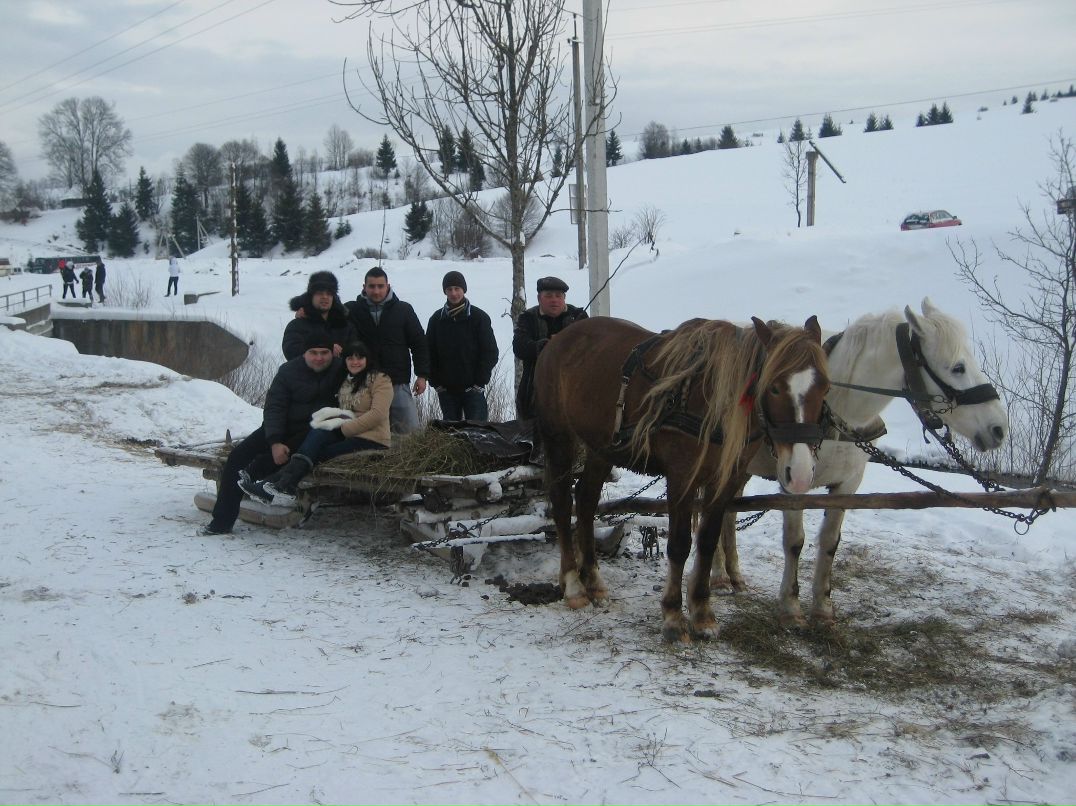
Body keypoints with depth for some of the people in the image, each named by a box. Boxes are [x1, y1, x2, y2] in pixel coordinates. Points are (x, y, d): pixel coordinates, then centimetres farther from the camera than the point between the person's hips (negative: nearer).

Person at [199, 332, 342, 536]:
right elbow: (274, 408, -10)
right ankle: (222, 521, -6)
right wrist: (275, 441, -24)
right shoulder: (289, 371, -3)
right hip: (281, 428, 3)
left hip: (313, 433, -3)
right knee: (237, 457, -10)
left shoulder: (340, 369, -4)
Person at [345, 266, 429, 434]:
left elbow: (419, 343, 7)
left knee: (410, 430, -3)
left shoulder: (403, 310, 4)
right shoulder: (353, 310, 5)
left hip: (399, 384, -1)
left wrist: (422, 375, 1)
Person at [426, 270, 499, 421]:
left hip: (473, 389, -3)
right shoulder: (437, 319, 7)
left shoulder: (479, 317, -1)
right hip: (446, 389, 3)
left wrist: (480, 382, -9)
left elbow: (490, 352, -1)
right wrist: (436, 382, 0)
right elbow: (430, 354, 9)